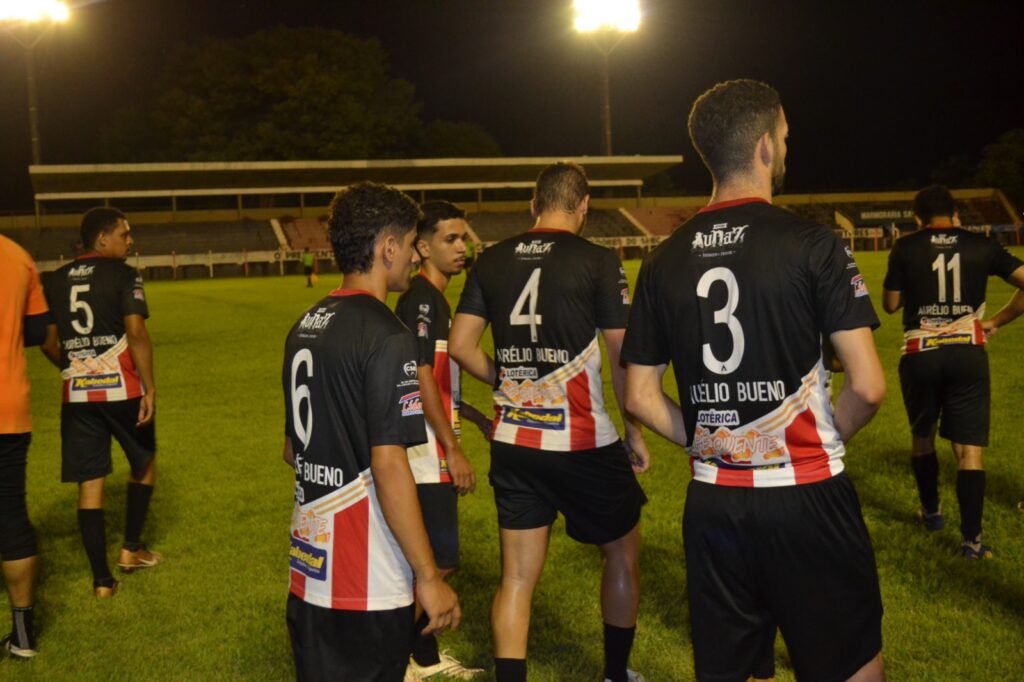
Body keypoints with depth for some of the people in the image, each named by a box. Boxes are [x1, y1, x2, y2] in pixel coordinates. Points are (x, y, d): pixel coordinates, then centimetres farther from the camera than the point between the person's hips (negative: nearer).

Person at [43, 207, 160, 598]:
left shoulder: (55, 281, 10)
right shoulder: (123, 275, -6)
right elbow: (136, 334, -16)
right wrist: (149, 388, -13)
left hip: (77, 395, 4)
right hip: (123, 390, -4)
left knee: (89, 484, 7)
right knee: (144, 464, 21)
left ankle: (101, 580, 10)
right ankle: (131, 548, 24)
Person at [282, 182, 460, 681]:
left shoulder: (304, 327, 8)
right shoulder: (387, 336, -17)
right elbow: (388, 466, -21)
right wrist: (428, 576, -16)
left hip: (308, 568, 8)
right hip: (367, 585, -8)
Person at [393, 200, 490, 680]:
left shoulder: (436, 299, 14)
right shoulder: (420, 299, -15)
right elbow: (421, 380, -20)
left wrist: (478, 418, 19)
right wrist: (453, 450, -18)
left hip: (436, 450, 10)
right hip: (428, 450, -10)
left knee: (431, 560, 14)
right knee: (438, 561, -6)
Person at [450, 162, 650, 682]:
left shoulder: (491, 261, 4)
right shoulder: (597, 262, -8)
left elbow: (460, 346, 4)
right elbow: (622, 358, -8)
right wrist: (635, 431, 4)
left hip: (512, 443, 4)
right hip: (583, 443, -3)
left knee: (517, 577, 12)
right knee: (622, 555, 19)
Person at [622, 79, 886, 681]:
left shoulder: (665, 262, 3)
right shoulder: (811, 244, -10)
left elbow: (639, 395, 6)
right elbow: (868, 386, -12)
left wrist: (708, 443, 11)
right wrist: (825, 442, 5)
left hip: (713, 502, 4)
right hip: (806, 497, -4)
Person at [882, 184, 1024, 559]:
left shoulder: (905, 248, 1)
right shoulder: (982, 246, 4)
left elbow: (890, 304, 6)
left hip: (921, 355, 0)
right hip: (968, 353, 0)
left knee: (922, 435, 22)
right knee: (969, 448, 2)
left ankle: (931, 512, 36)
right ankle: (971, 538, -1)